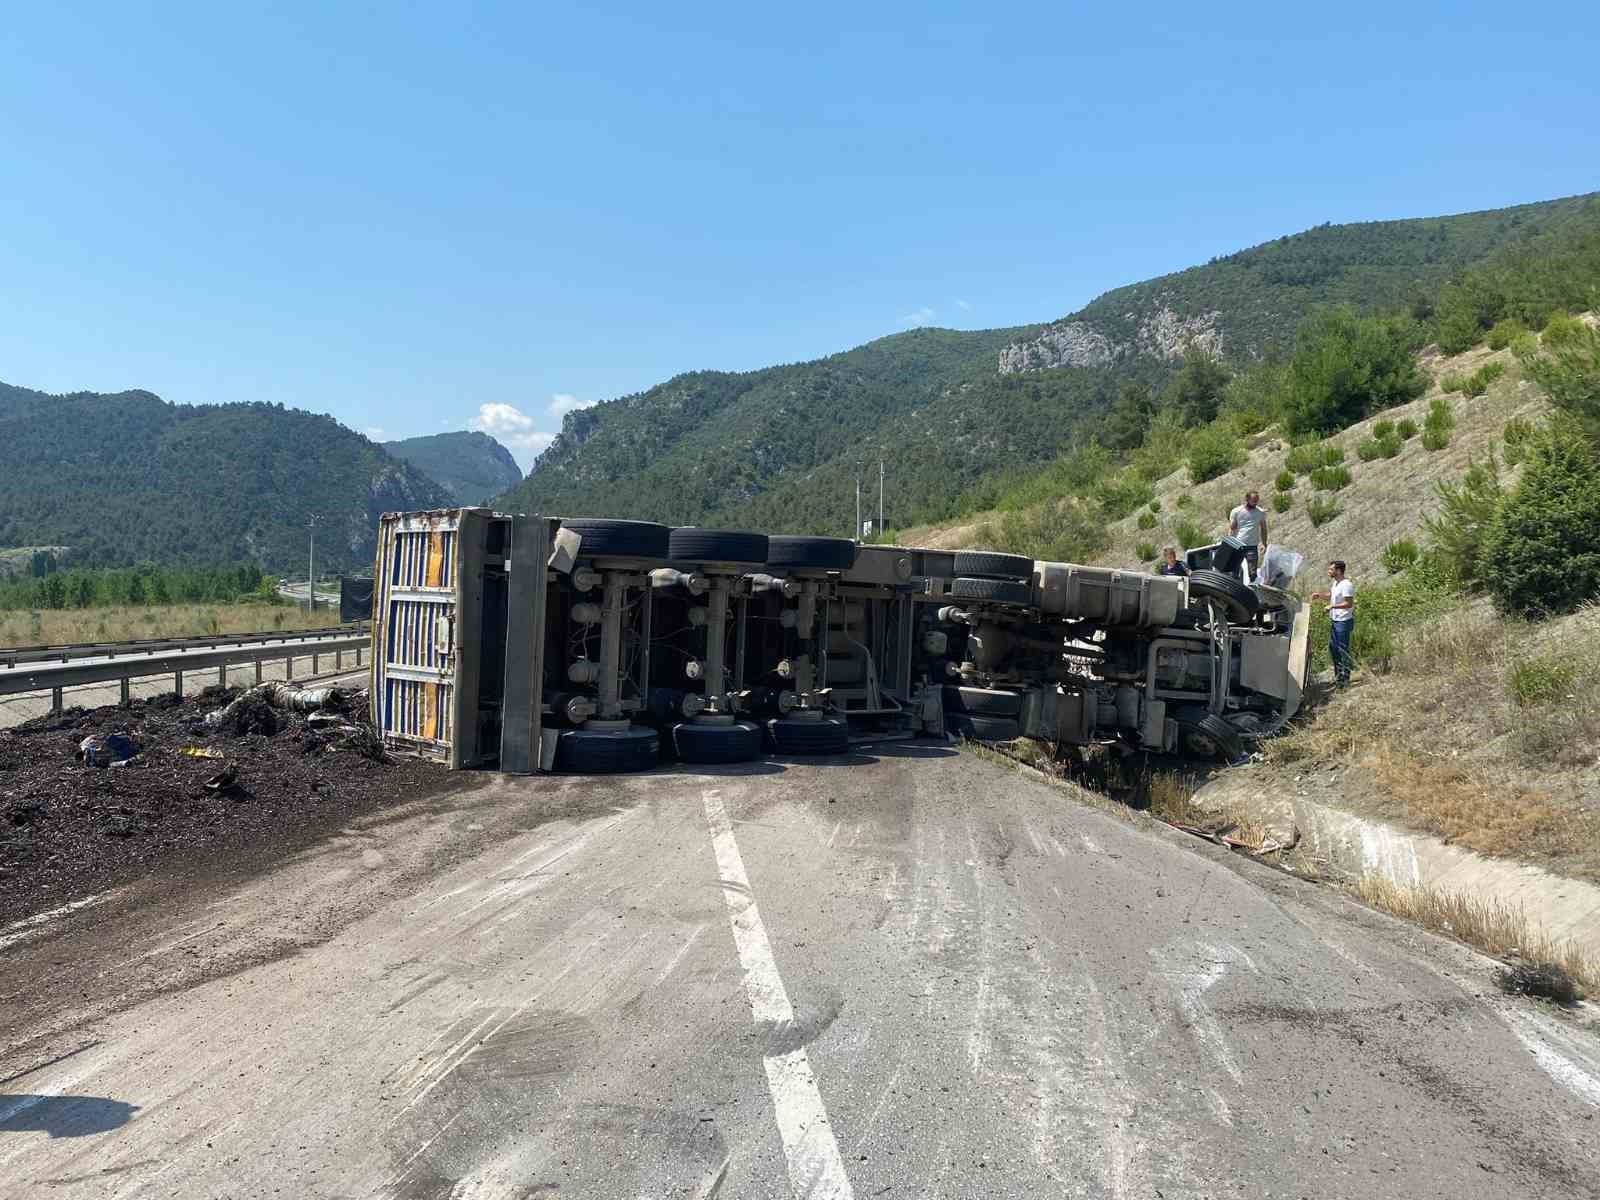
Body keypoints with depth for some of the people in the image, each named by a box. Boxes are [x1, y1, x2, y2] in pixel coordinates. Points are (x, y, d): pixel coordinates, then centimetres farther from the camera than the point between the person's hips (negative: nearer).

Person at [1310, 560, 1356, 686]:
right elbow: (1331, 595, 24)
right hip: (1334, 620, 10)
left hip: (1343, 622, -10)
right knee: (1332, 648, 18)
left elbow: (1349, 603, -24)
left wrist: (1332, 606, -27)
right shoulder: (1336, 583, 10)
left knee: (1343, 651, -1)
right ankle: (1338, 675, 30)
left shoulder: (1346, 585, -20)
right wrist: (1319, 595, 9)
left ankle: (1345, 678, 9)